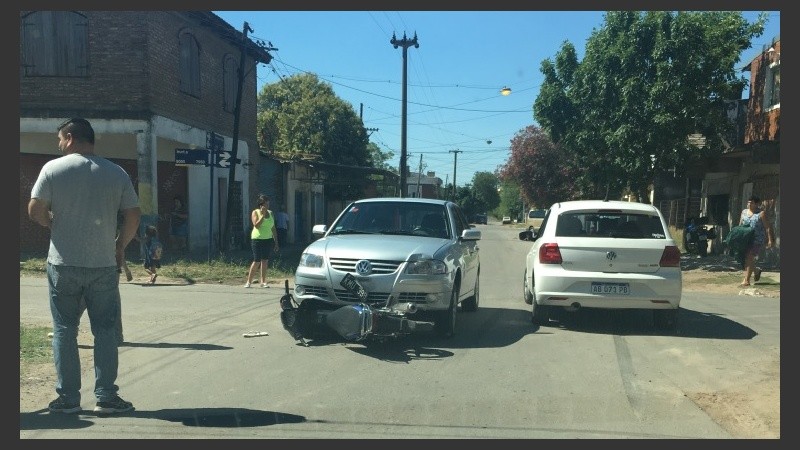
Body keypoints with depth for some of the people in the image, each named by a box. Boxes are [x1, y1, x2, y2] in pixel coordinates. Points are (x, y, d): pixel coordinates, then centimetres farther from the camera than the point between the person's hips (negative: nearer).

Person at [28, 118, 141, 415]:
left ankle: (67, 398, 13)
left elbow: (35, 211, -5)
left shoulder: (53, 168, -3)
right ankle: (106, 397, 9)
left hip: (63, 264, -1)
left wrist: (56, 224, 14)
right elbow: (134, 216, -1)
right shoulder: (116, 173, 1)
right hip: (104, 265, 1)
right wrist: (120, 246, 12)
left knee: (64, 330, 9)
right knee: (105, 330, 7)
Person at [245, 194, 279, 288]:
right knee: (257, 261, -7)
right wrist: (262, 215, -19)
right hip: (257, 239, -4)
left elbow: (273, 228, 13)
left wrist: (276, 241, 10)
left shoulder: (271, 213, 10)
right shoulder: (255, 212, -3)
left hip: (268, 240, 4)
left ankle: (263, 282, 12)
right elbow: (256, 225, -17)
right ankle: (249, 281, 3)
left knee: (265, 261, 5)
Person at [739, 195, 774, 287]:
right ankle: (756, 271, 35)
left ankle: (746, 280, -11)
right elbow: (740, 224, 20)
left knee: (749, 258, -14)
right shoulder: (744, 211, 13)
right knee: (744, 258, 5)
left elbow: (768, 227, -7)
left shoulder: (761, 213, -4)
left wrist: (770, 240, -13)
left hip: (757, 240, -6)